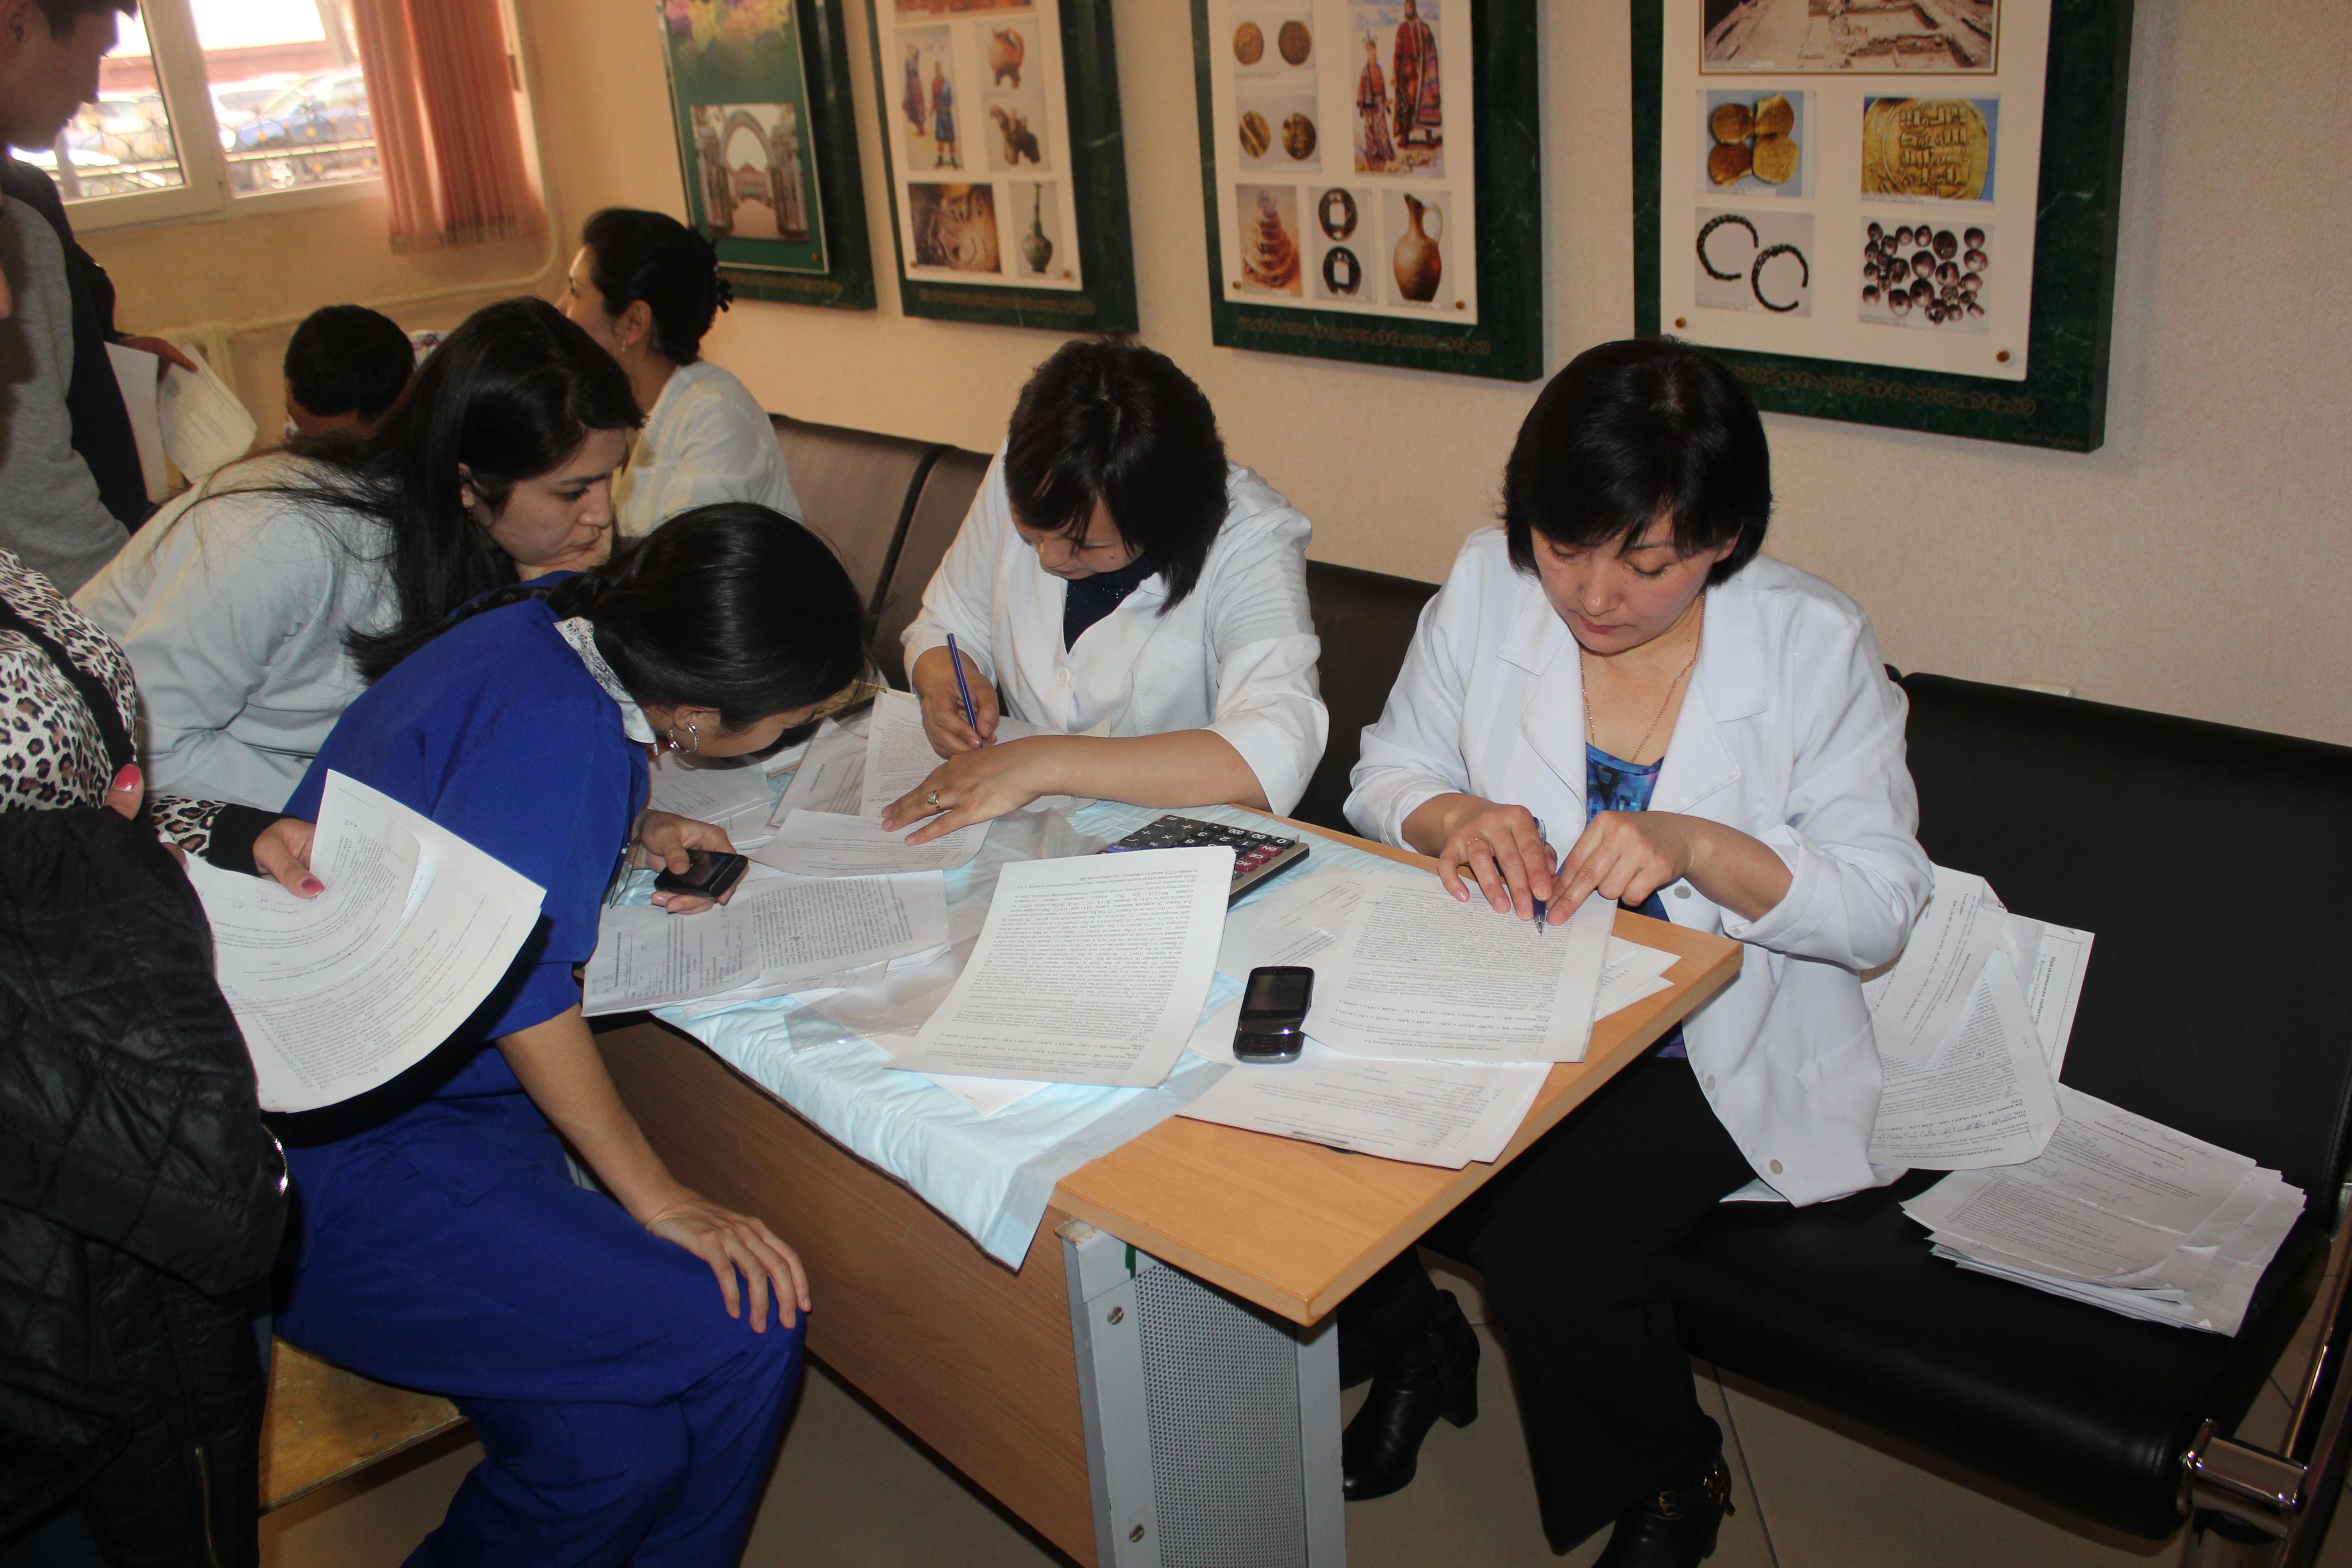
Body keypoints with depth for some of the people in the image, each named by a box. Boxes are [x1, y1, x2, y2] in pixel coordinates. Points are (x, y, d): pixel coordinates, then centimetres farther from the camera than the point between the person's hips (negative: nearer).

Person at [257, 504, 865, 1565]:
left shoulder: (545, 630, 5)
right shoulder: (556, 722, -22)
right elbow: (513, 979, -20)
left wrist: (629, 833, 12)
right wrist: (658, 1198, -12)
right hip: (332, 1165, -9)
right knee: (743, 1331, -15)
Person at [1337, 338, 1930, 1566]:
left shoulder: (1814, 644, -12)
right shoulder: (1488, 582, -5)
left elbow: (1880, 906, -11)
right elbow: (1388, 773, 4)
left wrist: (1697, 847, -28)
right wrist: (1452, 819, -20)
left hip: (1710, 1051, -3)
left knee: (1543, 1240, -26)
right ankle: (1415, 1347, 16)